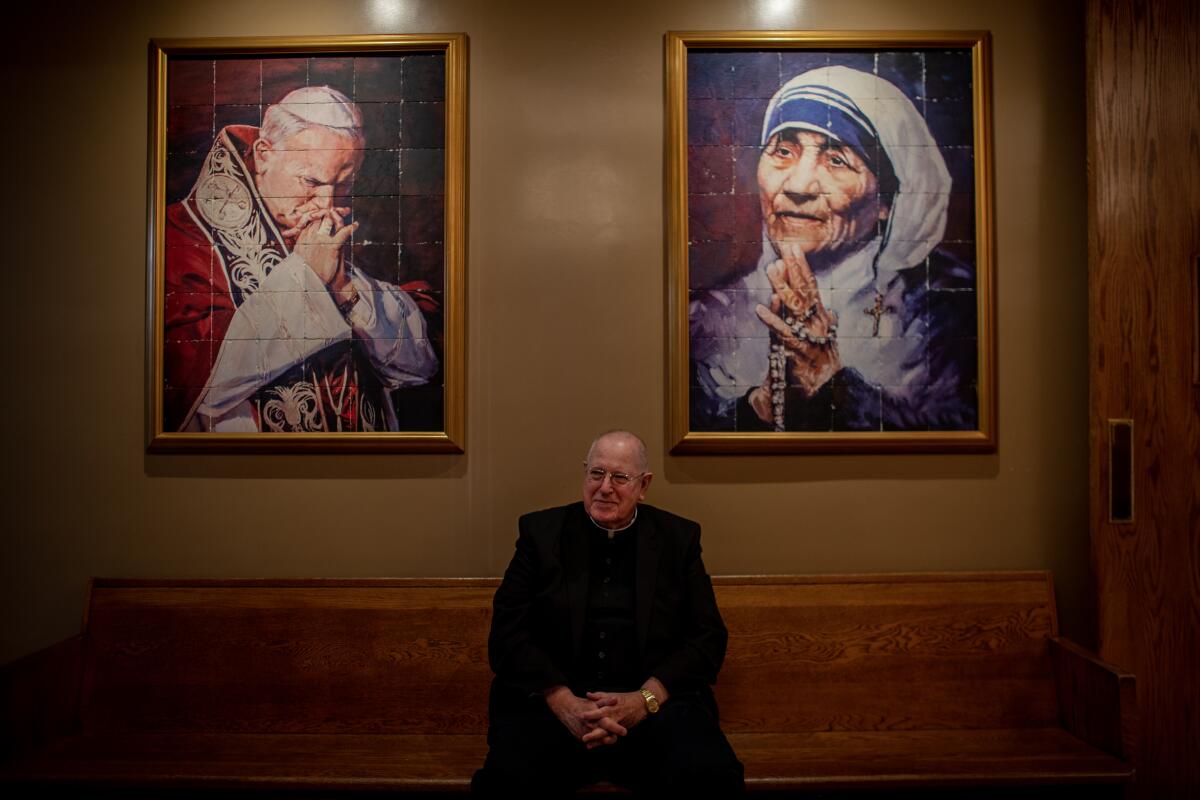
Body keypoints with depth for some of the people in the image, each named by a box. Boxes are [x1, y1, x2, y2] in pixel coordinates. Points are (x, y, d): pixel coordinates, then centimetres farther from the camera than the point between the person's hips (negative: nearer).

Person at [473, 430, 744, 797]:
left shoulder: (678, 538, 8)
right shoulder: (542, 531, 7)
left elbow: (708, 637, 4)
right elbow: (507, 632, 1)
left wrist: (645, 700, -11)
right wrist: (564, 702, -14)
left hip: (655, 702, 1)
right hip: (551, 702, 0)